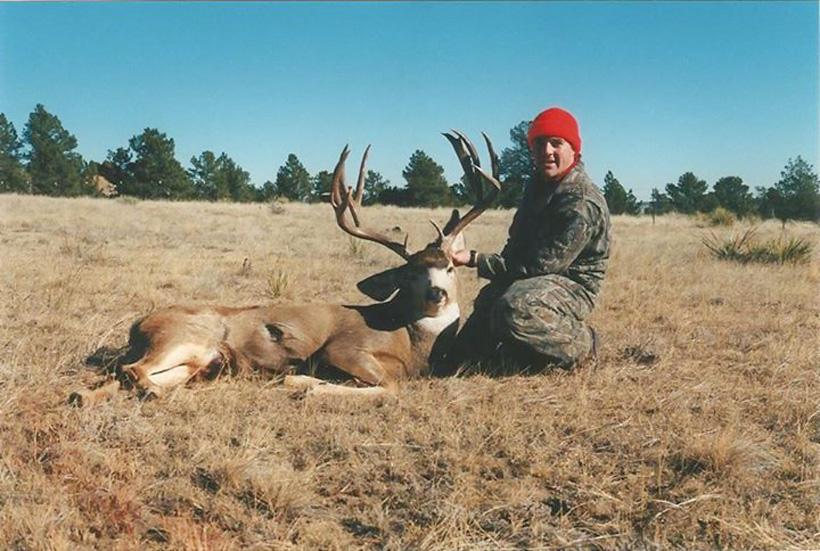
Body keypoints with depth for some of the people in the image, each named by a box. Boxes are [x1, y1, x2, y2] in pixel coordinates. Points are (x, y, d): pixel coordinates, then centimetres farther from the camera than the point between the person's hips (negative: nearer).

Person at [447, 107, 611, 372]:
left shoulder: (582, 204, -25)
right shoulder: (540, 182, 5)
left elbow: (538, 266, -26)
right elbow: (516, 245, 17)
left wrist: (475, 259, -24)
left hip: (572, 286, -9)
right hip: (530, 276, 9)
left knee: (515, 309, -35)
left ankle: (582, 344, -12)